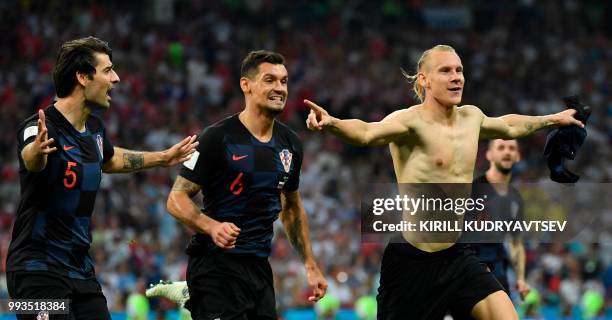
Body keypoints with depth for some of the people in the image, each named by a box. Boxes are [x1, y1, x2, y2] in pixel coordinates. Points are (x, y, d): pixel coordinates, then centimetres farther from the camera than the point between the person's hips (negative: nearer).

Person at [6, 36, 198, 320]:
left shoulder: (94, 128, 8)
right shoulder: (42, 127, -18)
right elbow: (30, 159, -42)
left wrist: (162, 158, 36)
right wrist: (37, 150, -64)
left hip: (81, 271, 8)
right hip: (39, 271, -8)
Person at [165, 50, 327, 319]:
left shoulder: (290, 144, 10)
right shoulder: (219, 137, -10)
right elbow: (177, 199, -10)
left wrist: (310, 266, 20)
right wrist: (211, 226, -28)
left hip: (259, 267, 7)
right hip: (216, 264, -7)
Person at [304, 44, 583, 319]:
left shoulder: (471, 118, 8)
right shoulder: (411, 121, -16)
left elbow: (509, 126, 31)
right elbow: (368, 132, -37)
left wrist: (552, 119, 45)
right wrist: (331, 123, -58)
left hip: (458, 258, 6)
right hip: (411, 263, -6)